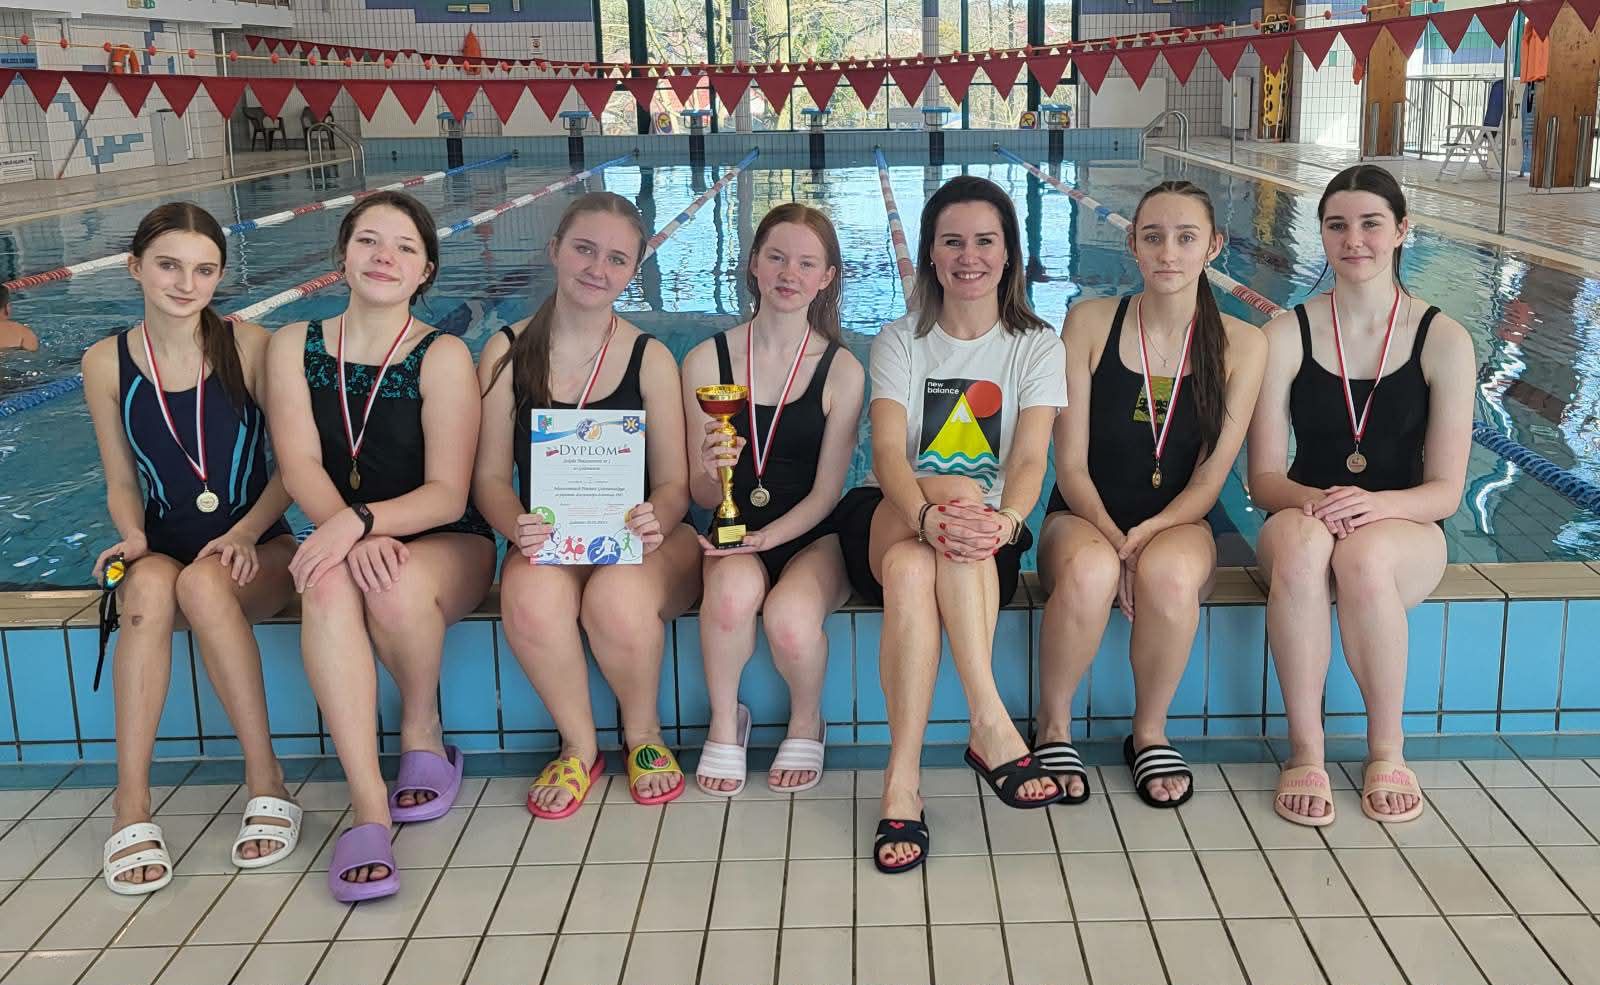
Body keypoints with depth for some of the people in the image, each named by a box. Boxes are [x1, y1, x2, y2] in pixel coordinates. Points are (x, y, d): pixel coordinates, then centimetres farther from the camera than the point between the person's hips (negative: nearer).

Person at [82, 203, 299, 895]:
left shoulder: (250, 347, -6)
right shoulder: (106, 364, 1)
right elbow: (122, 482, 8)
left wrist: (245, 533, -16)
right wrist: (132, 538, -11)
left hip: (253, 550, -1)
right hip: (164, 547, 2)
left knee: (203, 583, -36)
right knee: (150, 587, -34)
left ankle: (265, 779, -26)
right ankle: (131, 802, -31)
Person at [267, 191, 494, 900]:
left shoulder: (442, 356, -6)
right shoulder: (295, 346, 4)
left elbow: (448, 494, -12)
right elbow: (299, 466, -7)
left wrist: (362, 519, -30)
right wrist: (354, 535, -26)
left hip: (444, 546, -2)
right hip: (344, 536, 2)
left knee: (399, 588, -36)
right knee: (329, 585, -34)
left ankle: (423, 736, -5)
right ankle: (367, 808, -36)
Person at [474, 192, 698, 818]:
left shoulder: (650, 359, 0)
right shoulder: (507, 353, 2)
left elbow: (674, 483, 0)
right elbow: (490, 476, 2)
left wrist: (656, 520, -23)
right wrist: (518, 526, -19)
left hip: (638, 539, 0)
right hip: (548, 539, 1)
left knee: (619, 598, -35)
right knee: (532, 601, -35)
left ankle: (643, 734, -2)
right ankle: (579, 745, -6)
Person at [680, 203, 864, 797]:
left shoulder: (841, 370, -2)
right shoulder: (706, 361, 1)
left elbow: (826, 491, -3)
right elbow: (702, 497, 3)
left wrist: (769, 535, -19)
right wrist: (712, 470, -21)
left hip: (812, 539, 0)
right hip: (735, 534, 1)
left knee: (790, 617, -32)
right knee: (733, 588, -35)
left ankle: (806, 724, 3)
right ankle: (725, 722, -6)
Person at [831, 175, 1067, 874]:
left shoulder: (1037, 346, 6)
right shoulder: (900, 343, 6)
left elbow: (1029, 458, -10)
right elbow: (887, 451, -12)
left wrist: (1005, 521, -35)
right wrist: (927, 516, -35)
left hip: (991, 540, 0)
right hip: (887, 521, 0)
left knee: (911, 571, -36)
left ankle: (901, 781, -35)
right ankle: (991, 724, -39)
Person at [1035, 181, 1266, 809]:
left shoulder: (1240, 345, 0)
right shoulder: (1089, 322, -2)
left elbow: (1210, 478, -2)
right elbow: (1070, 463, -5)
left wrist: (1148, 533, -20)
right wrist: (1113, 539, -21)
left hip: (1177, 523, 1)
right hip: (1085, 518, 0)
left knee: (1170, 572, -36)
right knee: (1089, 570, -37)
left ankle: (1150, 732, -10)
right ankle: (1053, 727, -12)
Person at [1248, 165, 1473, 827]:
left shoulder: (1444, 342, -1)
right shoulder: (1285, 336, 1)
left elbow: (1445, 490, -4)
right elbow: (1265, 478, -2)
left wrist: (1376, 504, -25)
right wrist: (1314, 501, -25)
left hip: (1406, 530, -1)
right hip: (1304, 518, 1)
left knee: (1363, 555, -37)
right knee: (1300, 542, -37)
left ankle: (1387, 750, -14)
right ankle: (1304, 752, -24)